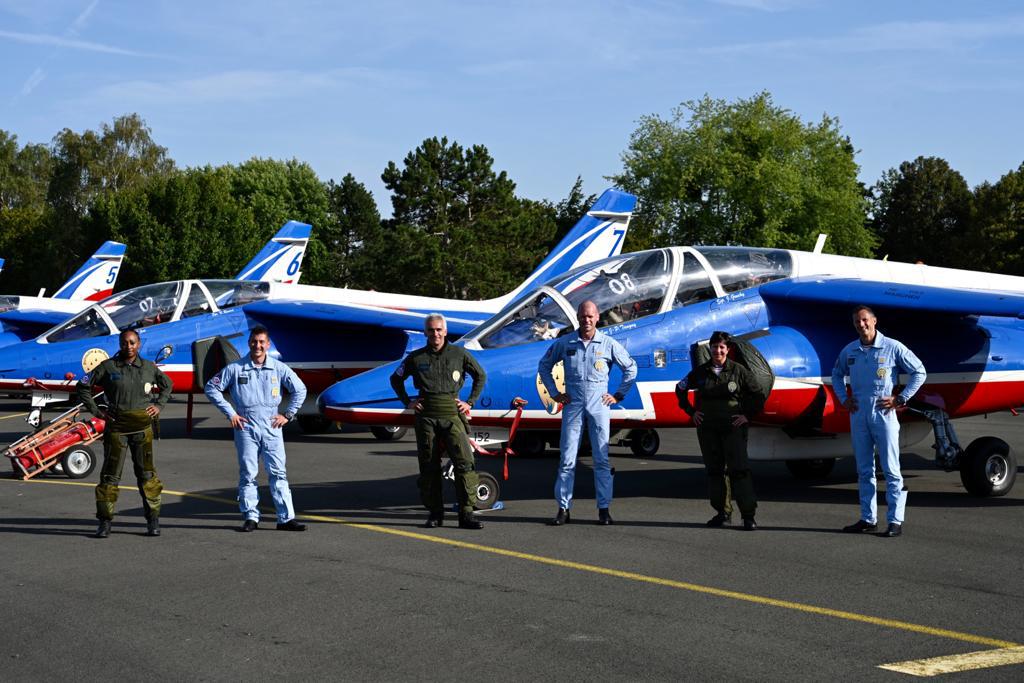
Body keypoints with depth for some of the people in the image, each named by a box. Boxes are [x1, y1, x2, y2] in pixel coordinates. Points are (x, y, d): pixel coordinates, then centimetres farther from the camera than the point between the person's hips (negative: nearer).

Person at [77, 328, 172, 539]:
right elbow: (83, 387, 6)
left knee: (146, 472, 5)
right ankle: (105, 521, 7)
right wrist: (96, 411, -1)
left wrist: (158, 405, 9)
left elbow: (167, 384, 23)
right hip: (116, 425, -1)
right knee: (110, 474, 1)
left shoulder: (149, 367, 5)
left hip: (142, 427, 1)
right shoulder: (108, 367, -2)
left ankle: (153, 520, 11)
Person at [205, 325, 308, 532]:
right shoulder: (235, 369, 0)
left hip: (272, 428, 1)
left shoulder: (279, 368, 4)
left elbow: (300, 390, 13)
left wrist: (288, 414, 7)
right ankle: (251, 517, 9)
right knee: (248, 474, 2)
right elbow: (212, 388, 4)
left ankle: (286, 518, 0)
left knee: (278, 473, 0)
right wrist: (230, 413, 0)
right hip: (246, 428, -1)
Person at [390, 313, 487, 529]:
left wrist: (470, 402, 11)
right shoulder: (416, 358, 8)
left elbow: (480, 376, 19)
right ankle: (435, 513, 12)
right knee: (429, 465, 3)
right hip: (426, 415, 1)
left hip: (452, 414, -1)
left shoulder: (459, 354, 7)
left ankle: (466, 513, -9)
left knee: (464, 461, -12)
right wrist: (407, 402, 12)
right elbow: (396, 379, 22)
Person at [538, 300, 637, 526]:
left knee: (602, 459, 0)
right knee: (567, 459, -1)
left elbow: (630, 368, 12)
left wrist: (618, 395, 7)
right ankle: (563, 509, 2)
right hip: (573, 405, 1)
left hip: (599, 405, -1)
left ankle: (604, 509, 4)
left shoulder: (608, 344, 1)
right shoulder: (564, 343, 4)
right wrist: (554, 393, 10)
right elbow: (544, 365, 17)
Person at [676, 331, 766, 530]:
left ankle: (748, 515, -10)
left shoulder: (738, 371, -2)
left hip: (733, 426, -3)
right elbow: (680, 389, 19)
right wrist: (691, 412, 11)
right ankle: (723, 512, 15)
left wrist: (748, 415, -3)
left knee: (738, 469, -10)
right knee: (714, 469, 6)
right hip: (707, 428, 3)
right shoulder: (700, 372, 5)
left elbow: (757, 395, 5)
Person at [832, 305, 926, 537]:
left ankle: (895, 521, -1)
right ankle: (868, 519, 16)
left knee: (891, 469, -3)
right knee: (864, 470, 9)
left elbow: (919, 372, 0)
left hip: (884, 414, -5)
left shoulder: (892, 348, -4)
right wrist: (844, 398, 12)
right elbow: (837, 374, 26)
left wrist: (900, 399, -5)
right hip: (858, 414, 5)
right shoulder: (849, 351, 8)